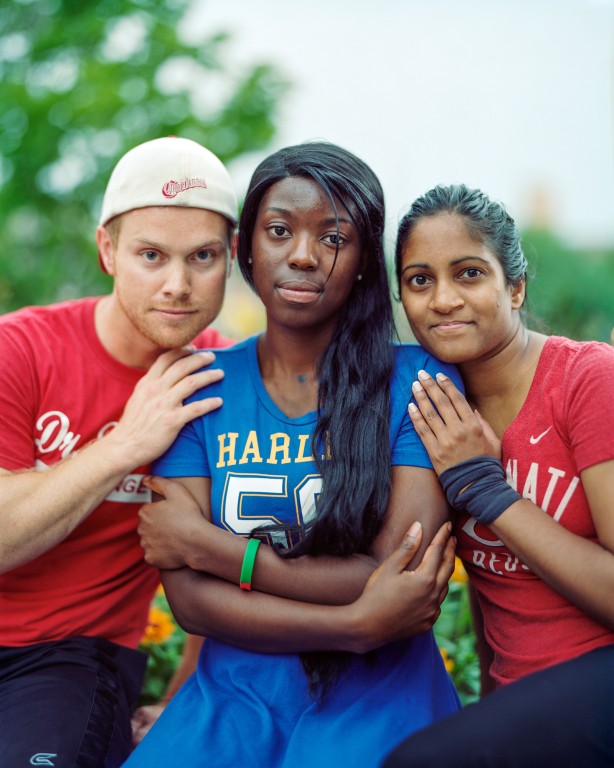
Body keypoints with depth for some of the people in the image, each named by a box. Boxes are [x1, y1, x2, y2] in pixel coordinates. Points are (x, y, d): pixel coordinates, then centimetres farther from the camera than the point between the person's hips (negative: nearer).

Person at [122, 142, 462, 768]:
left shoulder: (417, 382, -3)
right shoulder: (200, 385, 4)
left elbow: (405, 578, -11)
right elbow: (189, 599, -4)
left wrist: (207, 545, -10)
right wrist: (361, 624, -16)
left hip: (377, 698, -2)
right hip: (235, 694, 2)